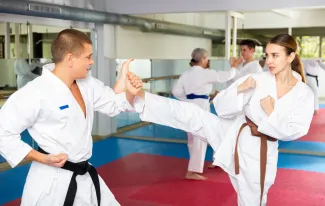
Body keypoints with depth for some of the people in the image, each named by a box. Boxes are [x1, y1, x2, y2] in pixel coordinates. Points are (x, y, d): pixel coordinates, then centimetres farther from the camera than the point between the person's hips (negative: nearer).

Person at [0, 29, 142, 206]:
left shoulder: (88, 84, 3)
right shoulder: (35, 92, -21)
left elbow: (114, 105, 12)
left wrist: (130, 93, -10)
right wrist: (43, 159, -21)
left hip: (84, 176, 8)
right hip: (51, 182, -7)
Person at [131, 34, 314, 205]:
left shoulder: (304, 94, -7)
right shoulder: (257, 80, -8)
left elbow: (294, 132, -11)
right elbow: (221, 107, -9)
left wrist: (271, 114, -21)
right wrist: (239, 89, -24)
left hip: (258, 151, 0)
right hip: (233, 133, 1)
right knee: (191, 115, -18)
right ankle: (139, 96, -22)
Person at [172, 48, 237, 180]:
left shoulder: (186, 73, 7)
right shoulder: (206, 73, -13)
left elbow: (176, 91, 6)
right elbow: (225, 76, -8)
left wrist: (188, 99, 12)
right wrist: (234, 68, 11)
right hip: (201, 106, -8)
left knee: (193, 138, 20)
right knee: (200, 140, -2)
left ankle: (195, 165, 37)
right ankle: (192, 172, -3)